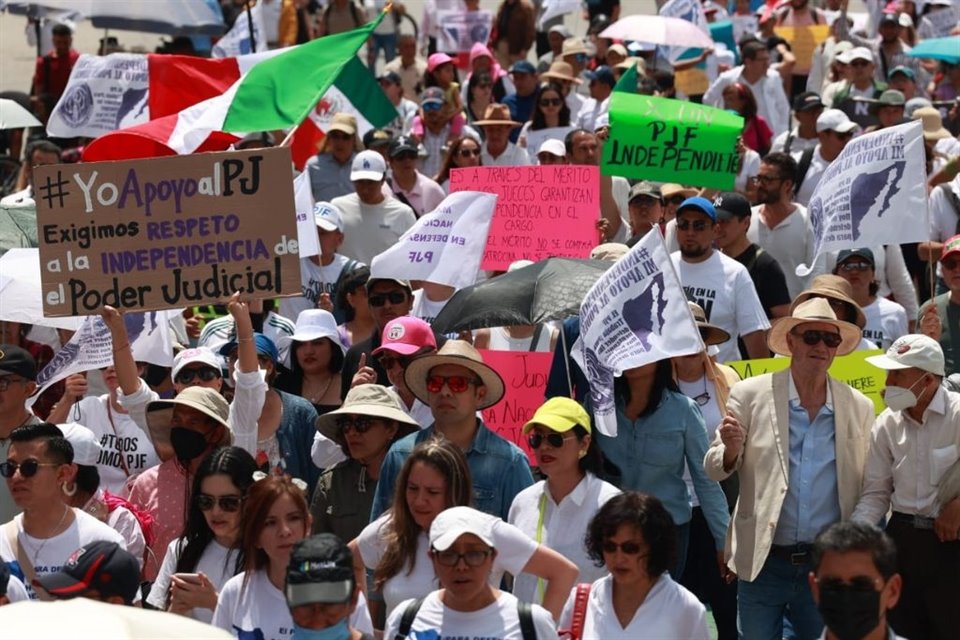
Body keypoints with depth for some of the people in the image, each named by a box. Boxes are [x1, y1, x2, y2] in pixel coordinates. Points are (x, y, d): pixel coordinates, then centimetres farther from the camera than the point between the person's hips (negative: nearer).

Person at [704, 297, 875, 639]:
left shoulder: (860, 407, 5)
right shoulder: (749, 395, -1)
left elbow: (866, 488, 12)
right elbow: (715, 470, 2)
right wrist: (731, 449, -20)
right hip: (763, 561, -1)